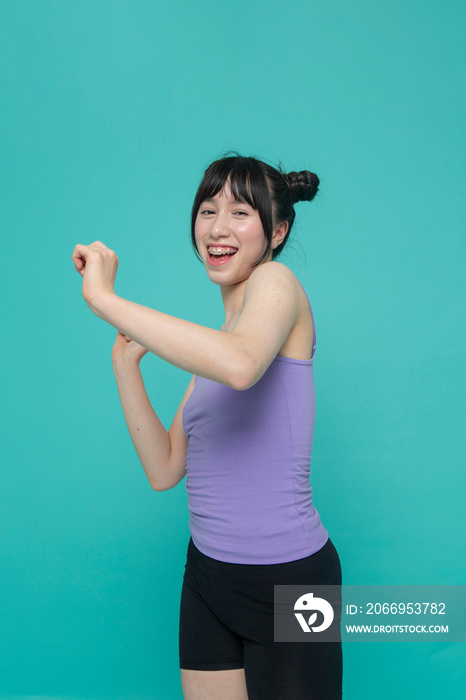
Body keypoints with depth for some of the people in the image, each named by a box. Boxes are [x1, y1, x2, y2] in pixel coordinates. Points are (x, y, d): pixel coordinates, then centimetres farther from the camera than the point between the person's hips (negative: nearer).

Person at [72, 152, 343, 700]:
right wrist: (126, 363, -2)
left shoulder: (277, 282, -9)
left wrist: (104, 298, -27)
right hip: (208, 573, 7)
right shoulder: (214, 339, 12)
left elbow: (240, 366, -35)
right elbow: (164, 469, 6)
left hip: (284, 576, -7)